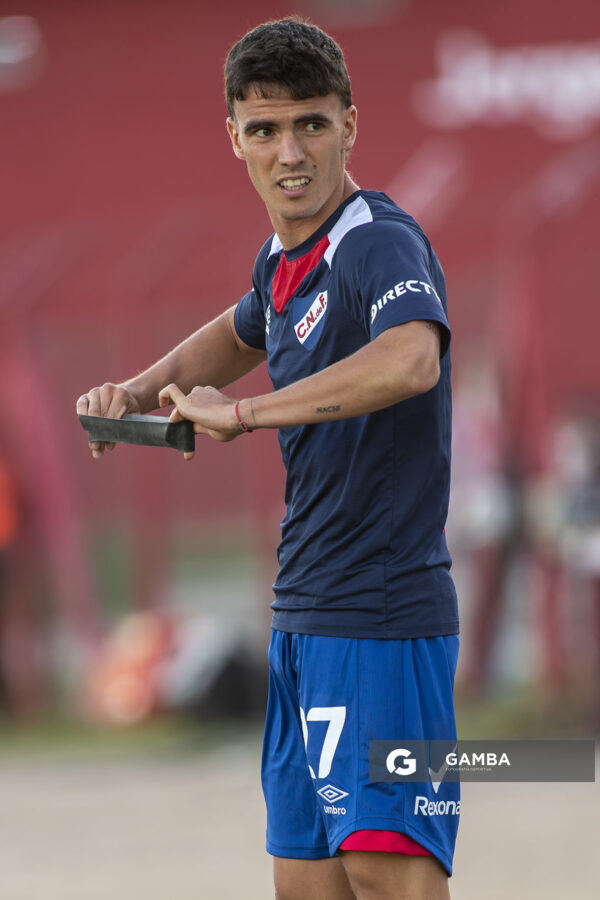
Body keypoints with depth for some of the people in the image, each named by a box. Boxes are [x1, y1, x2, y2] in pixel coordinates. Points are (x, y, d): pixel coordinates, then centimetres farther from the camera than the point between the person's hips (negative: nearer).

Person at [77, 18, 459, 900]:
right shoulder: (282, 258, 11)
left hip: (382, 619, -9)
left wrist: (244, 411, -33)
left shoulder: (382, 244, -15)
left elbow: (411, 361, -38)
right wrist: (146, 388, 19)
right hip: (303, 622, 9)